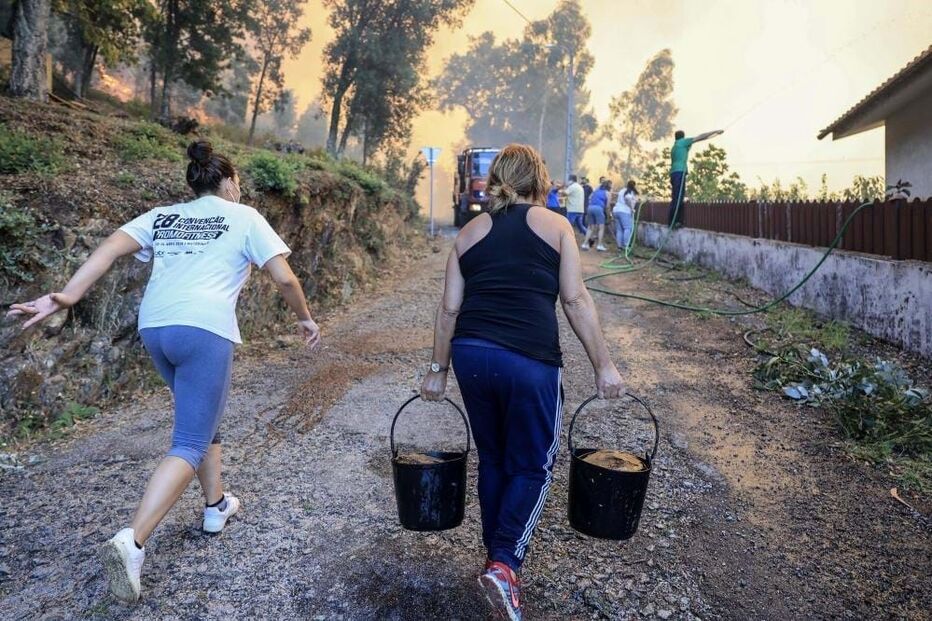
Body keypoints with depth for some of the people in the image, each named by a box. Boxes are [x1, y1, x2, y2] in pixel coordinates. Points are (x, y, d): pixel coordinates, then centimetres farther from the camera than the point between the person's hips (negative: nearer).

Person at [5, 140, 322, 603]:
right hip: (204, 329, -6)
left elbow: (112, 247, 5)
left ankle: (216, 507, 37)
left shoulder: (162, 216, 21)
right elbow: (284, 277, 4)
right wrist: (305, 319, 18)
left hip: (154, 328, 6)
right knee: (190, 445, -4)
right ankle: (131, 542, -18)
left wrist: (67, 296, -3)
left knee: (202, 419, 26)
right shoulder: (244, 217, 10)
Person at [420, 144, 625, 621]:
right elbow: (576, 301, -1)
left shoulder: (469, 233, 13)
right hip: (530, 360, -4)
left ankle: (498, 556, 32)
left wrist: (438, 369, 18)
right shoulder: (555, 225, 5)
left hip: (470, 355, 4)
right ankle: (504, 563, 0)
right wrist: (603, 365, 3)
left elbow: (449, 308, 11)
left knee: (492, 457, 20)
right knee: (533, 464, 11)